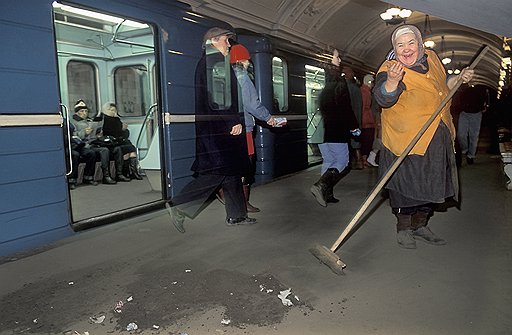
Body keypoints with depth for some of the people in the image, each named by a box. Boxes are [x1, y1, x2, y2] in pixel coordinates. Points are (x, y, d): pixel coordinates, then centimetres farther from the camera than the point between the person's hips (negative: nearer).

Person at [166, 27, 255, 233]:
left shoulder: (205, 61, 21)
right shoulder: (217, 60, -8)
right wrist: (235, 121, -19)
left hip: (213, 125, 10)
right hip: (219, 125, -10)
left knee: (230, 170, 11)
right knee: (220, 171, -9)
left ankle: (235, 215, 17)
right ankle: (179, 205, -7)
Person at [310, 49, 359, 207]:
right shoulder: (339, 82, -8)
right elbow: (345, 107, -11)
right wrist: (353, 126, -3)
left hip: (321, 129, 7)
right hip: (336, 129, -7)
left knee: (328, 161, 14)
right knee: (342, 160, -1)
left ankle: (327, 194, 14)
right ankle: (320, 186, -20)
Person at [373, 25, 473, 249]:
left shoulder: (431, 57, 9)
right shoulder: (389, 69, -13)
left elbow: (441, 86, 26)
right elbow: (384, 99, -31)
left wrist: (460, 78, 9)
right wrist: (392, 81, -49)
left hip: (437, 139, 7)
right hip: (406, 138, -7)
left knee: (432, 184, 14)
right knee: (407, 184, -1)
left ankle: (420, 226, 30)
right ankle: (403, 228, 18)